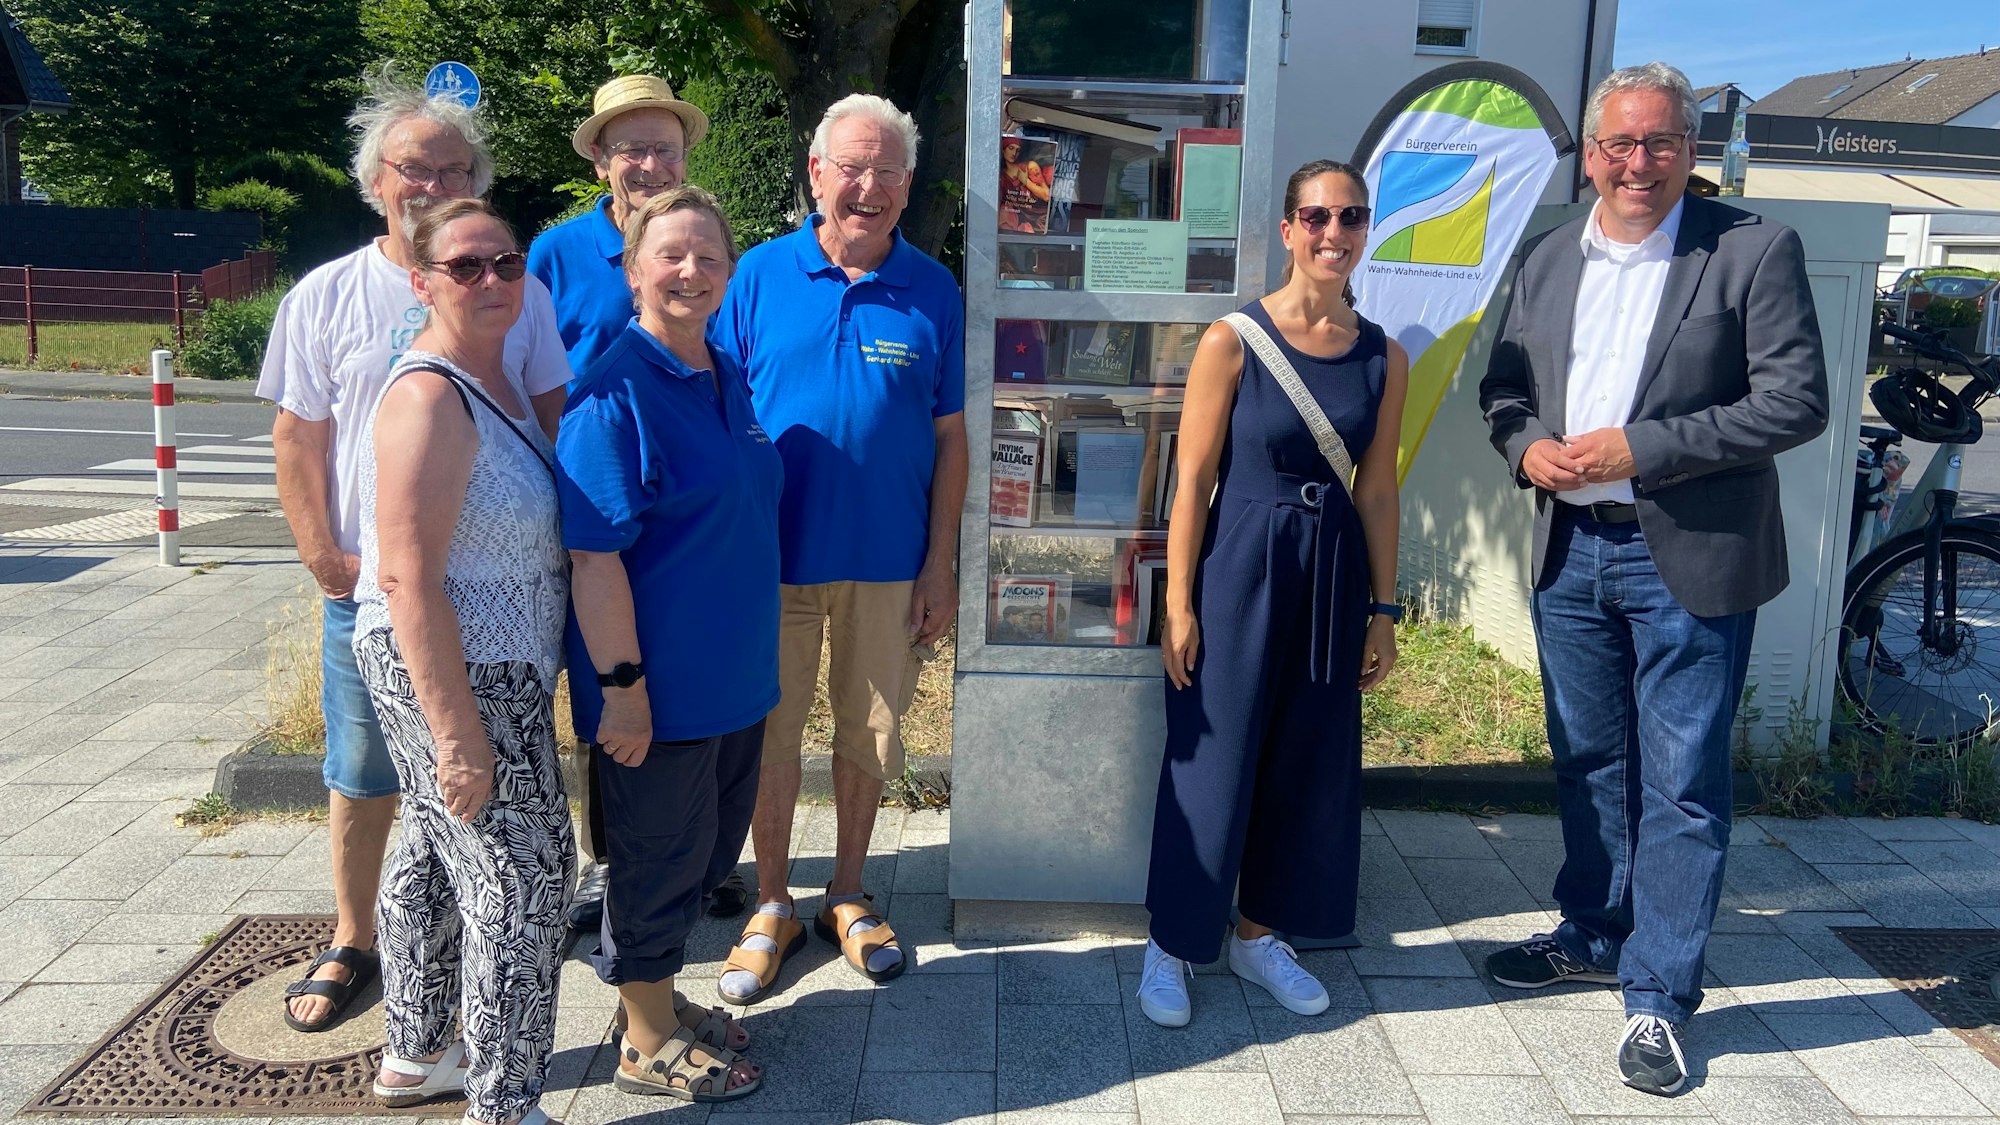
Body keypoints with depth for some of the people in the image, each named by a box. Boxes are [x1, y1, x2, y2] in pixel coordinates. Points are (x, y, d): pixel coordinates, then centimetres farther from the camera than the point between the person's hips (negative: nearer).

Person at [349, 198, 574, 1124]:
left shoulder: (496, 380, 9)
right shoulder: (429, 398, -21)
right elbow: (407, 580, -25)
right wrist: (458, 734, -24)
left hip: (493, 669, 10)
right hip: (457, 677, -10)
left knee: (436, 858, 21)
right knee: (521, 880, 0)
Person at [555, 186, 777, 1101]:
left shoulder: (728, 379, 8)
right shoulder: (615, 389, -17)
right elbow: (595, 555, -20)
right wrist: (621, 684, -21)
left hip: (733, 674, 8)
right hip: (658, 683, -8)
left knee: (710, 848, 20)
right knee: (659, 854, 8)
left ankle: (660, 999, 41)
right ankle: (648, 1042, 28)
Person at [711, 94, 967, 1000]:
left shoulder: (932, 291, -1)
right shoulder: (760, 275, -2)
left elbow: (948, 437, 2)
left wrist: (940, 564, -1)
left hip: (887, 559, 1)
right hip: (775, 552, 0)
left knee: (870, 733, 13)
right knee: (770, 733, 10)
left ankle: (847, 898, 33)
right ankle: (772, 907, 28)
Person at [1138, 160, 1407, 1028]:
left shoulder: (1384, 357, 3)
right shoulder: (1233, 341, -8)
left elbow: (1377, 492, 8)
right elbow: (1192, 482, -8)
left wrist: (1382, 611, 8)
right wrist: (1179, 606, -10)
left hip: (1334, 573, 5)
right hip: (1240, 568, -4)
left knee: (1310, 762, 12)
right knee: (1212, 759, 3)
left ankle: (1260, 934, 32)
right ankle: (1171, 945, 22)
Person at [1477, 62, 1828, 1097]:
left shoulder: (1754, 251, -7)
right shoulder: (1547, 260, 9)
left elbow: (1797, 401, -12)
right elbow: (1504, 384, 15)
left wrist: (1639, 449, -19)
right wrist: (1526, 445, -7)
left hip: (1690, 557, -5)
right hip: (1571, 550, 5)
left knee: (1682, 785, 2)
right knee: (1588, 764, 17)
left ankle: (1657, 995, 16)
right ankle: (1594, 935, 36)